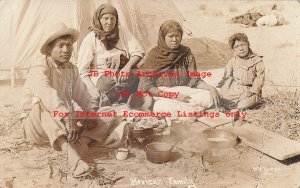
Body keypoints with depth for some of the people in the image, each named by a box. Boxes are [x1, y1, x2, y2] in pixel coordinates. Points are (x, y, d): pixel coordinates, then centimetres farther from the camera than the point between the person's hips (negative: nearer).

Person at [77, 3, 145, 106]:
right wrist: (92, 88, -22)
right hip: (100, 76, -3)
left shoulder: (122, 32, 4)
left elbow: (137, 52, 0)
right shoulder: (90, 39, -4)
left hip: (122, 73, 3)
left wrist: (127, 66, -21)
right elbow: (82, 70, -7)